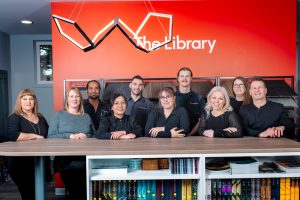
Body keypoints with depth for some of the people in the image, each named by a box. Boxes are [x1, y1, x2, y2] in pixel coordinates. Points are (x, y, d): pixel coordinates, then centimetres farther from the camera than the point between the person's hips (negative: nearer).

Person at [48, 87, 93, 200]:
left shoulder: (86, 117, 18)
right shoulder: (59, 115, 9)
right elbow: (51, 136, 0)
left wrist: (86, 136, -6)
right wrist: (69, 136, -13)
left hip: (86, 160, 2)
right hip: (66, 161, -2)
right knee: (74, 191, -19)